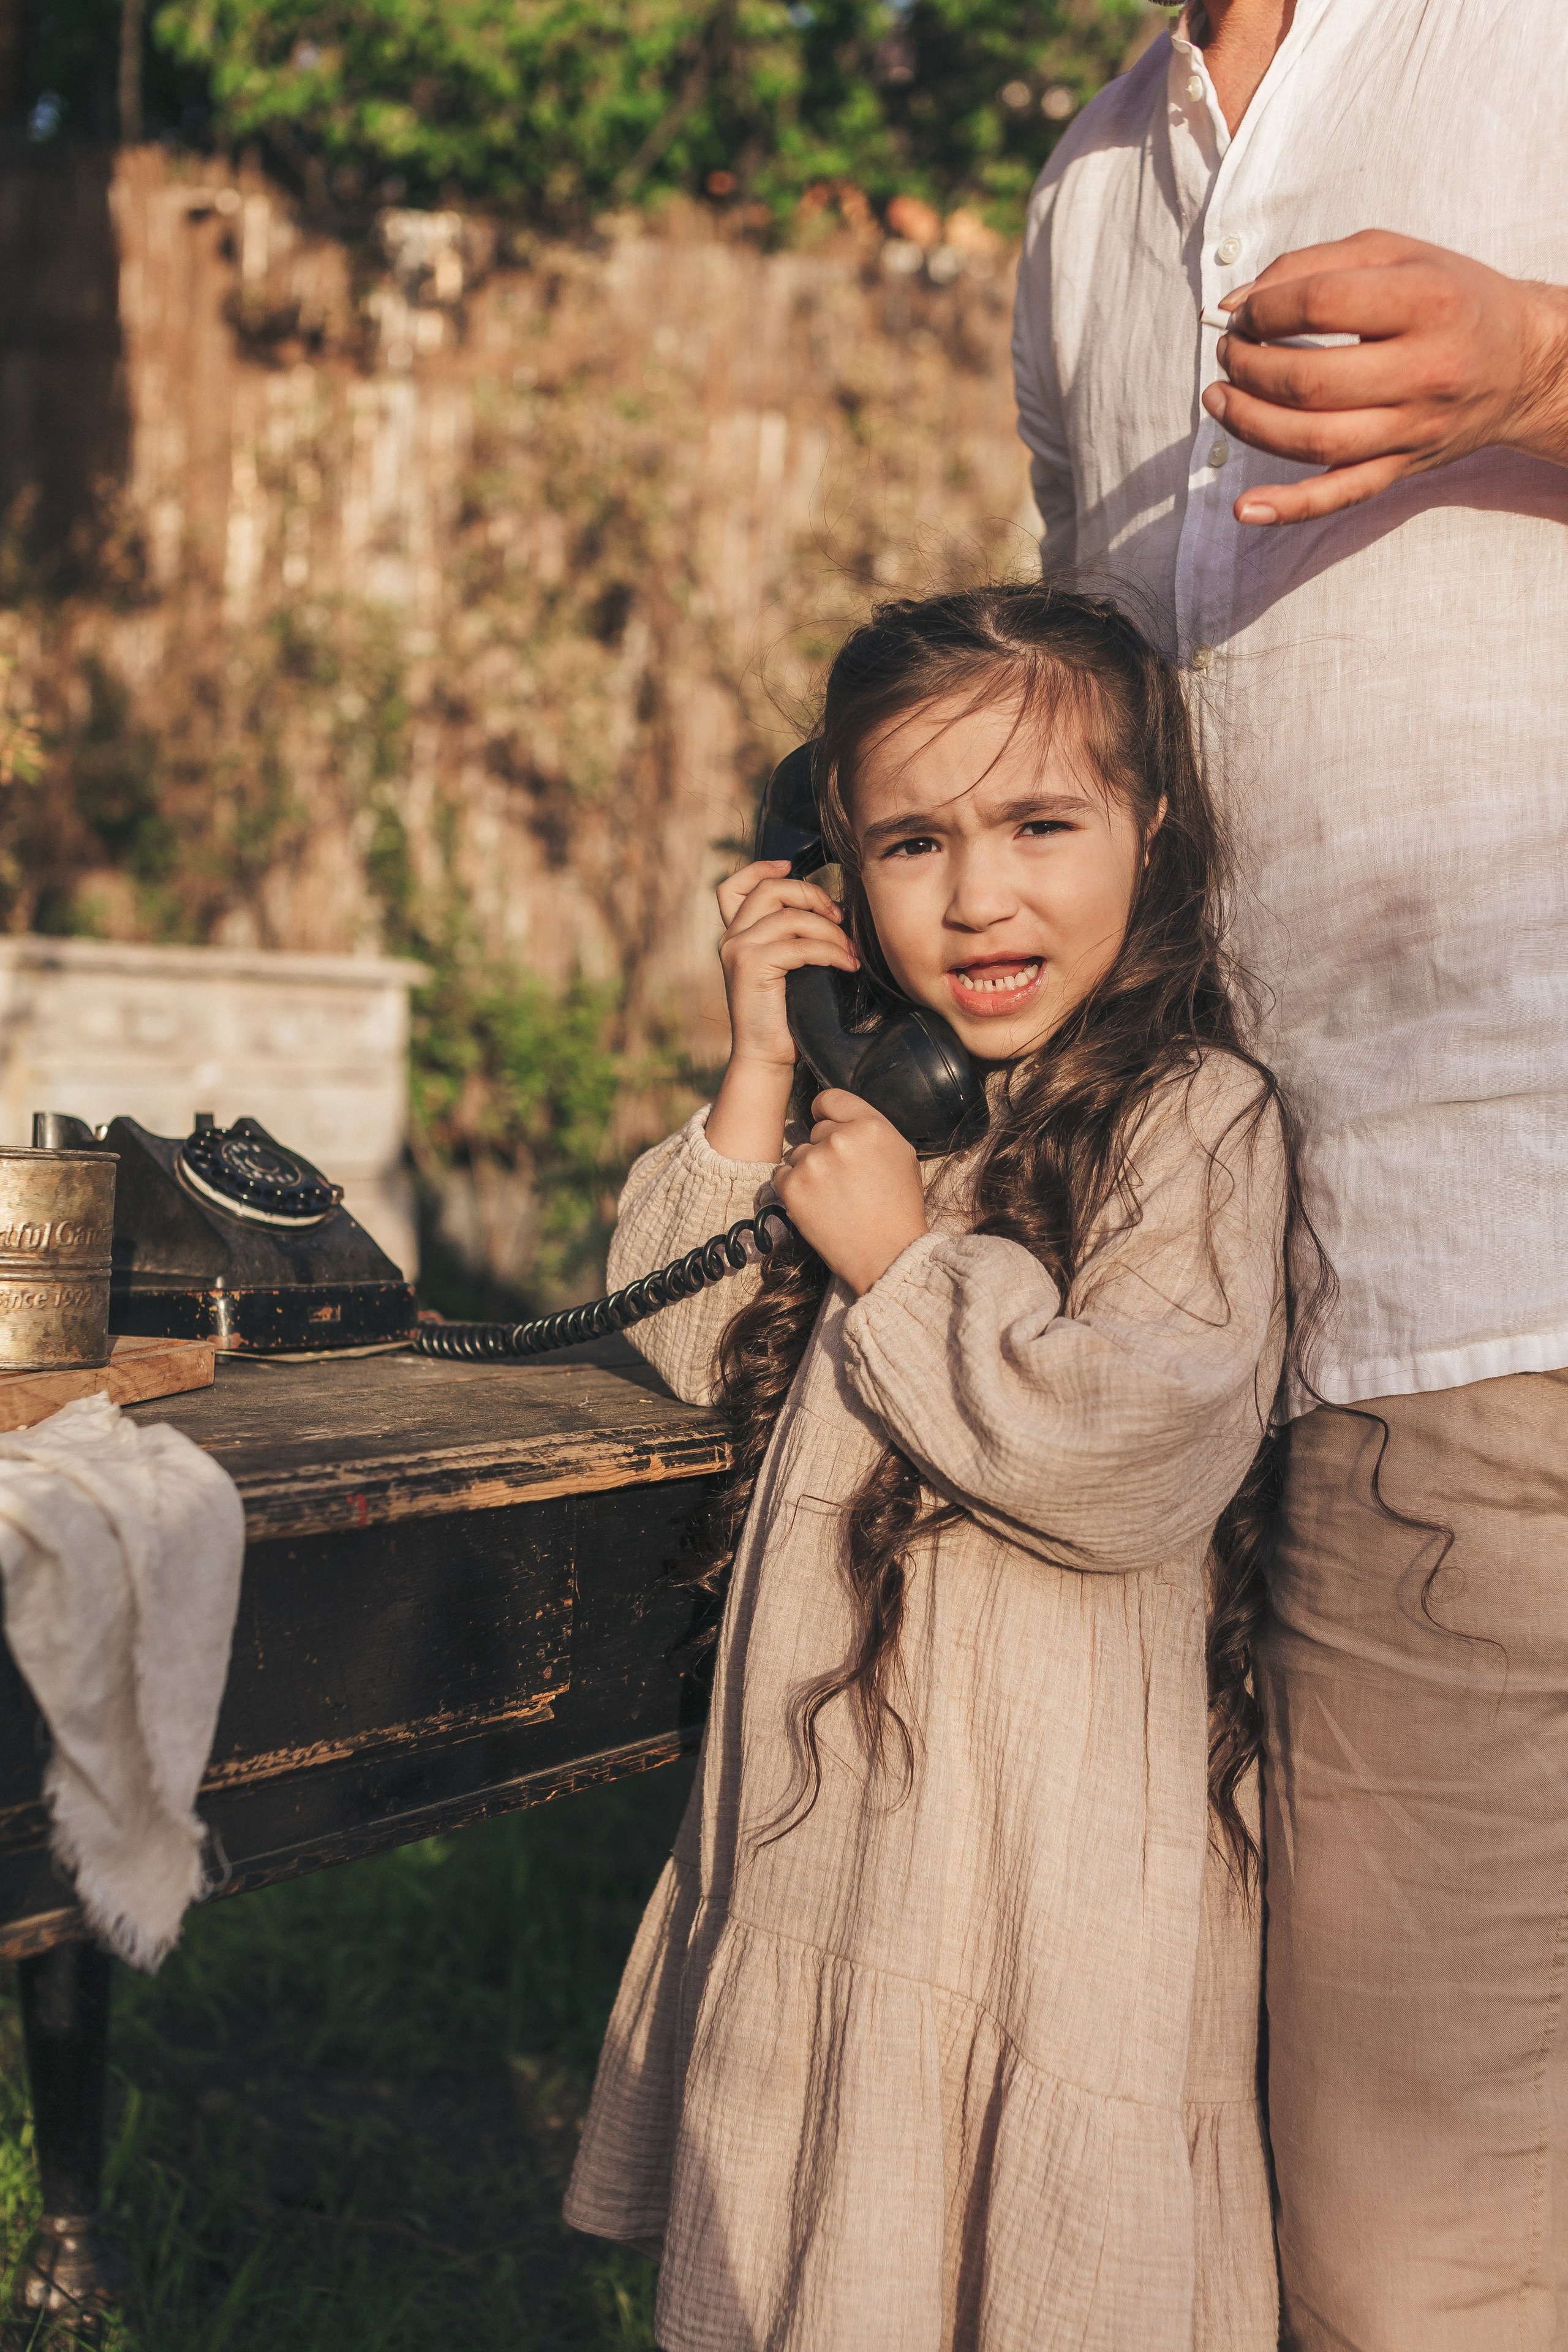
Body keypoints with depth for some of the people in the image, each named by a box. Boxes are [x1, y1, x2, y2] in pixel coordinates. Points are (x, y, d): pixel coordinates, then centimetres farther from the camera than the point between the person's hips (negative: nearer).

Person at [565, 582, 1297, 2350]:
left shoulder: (1196, 1121, -14)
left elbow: (1134, 1456, -26)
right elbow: (687, 1345, 8)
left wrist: (899, 1256, -16)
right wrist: (759, 1081, -2)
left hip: (1051, 1855, -7)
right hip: (825, 1833, 8)